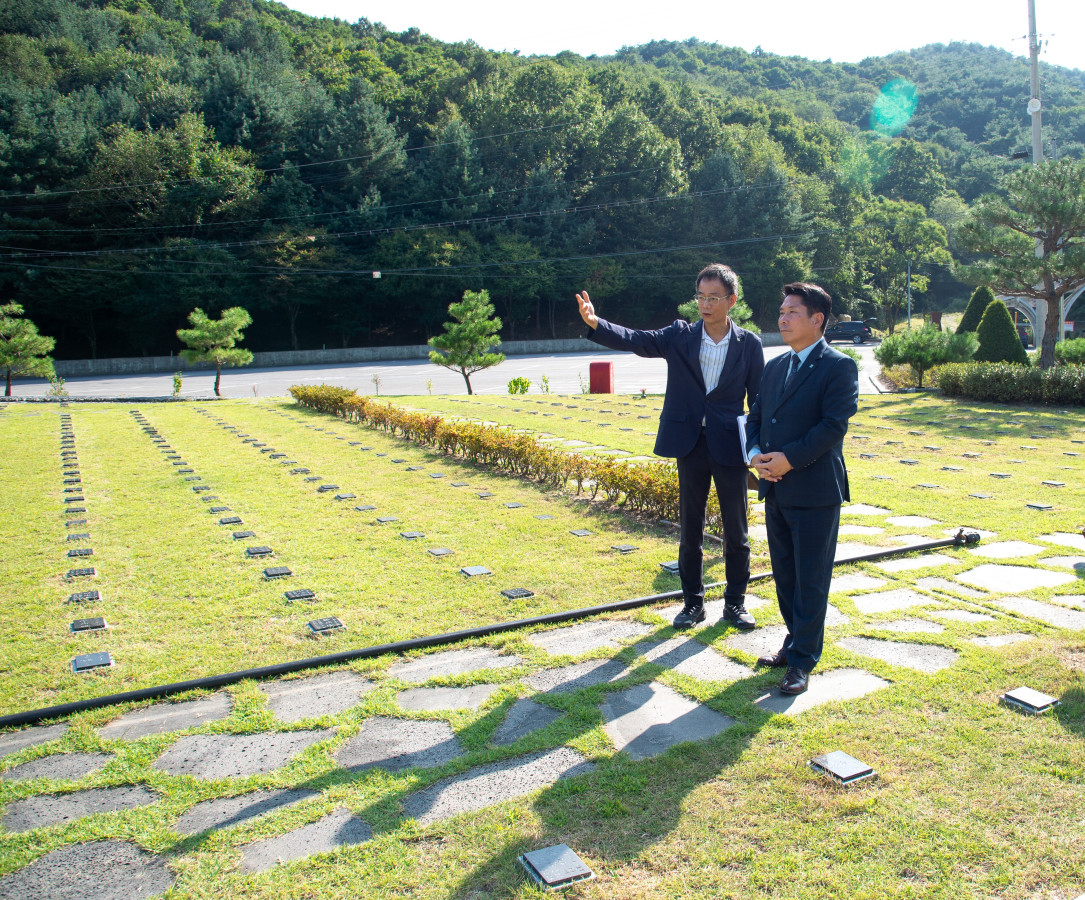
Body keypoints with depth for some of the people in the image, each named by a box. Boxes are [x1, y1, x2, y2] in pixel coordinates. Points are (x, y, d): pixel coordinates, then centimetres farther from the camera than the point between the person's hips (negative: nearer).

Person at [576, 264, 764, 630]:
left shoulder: (749, 344, -1)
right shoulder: (680, 336, 1)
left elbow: (759, 400, 3)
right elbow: (635, 340, -13)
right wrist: (595, 323, -30)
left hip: (730, 448, -1)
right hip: (691, 446, 1)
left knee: (736, 532, 8)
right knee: (690, 531, 10)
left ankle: (735, 602, 25)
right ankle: (693, 602, 25)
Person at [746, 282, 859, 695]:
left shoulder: (838, 367, -8)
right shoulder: (775, 367, 14)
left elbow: (834, 425, -17)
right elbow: (756, 417, 15)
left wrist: (790, 459, -20)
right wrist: (755, 453, -4)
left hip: (815, 492, -7)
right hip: (775, 490, 7)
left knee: (810, 579, 2)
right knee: (784, 574, 16)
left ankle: (802, 660, 11)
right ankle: (796, 641, 32)